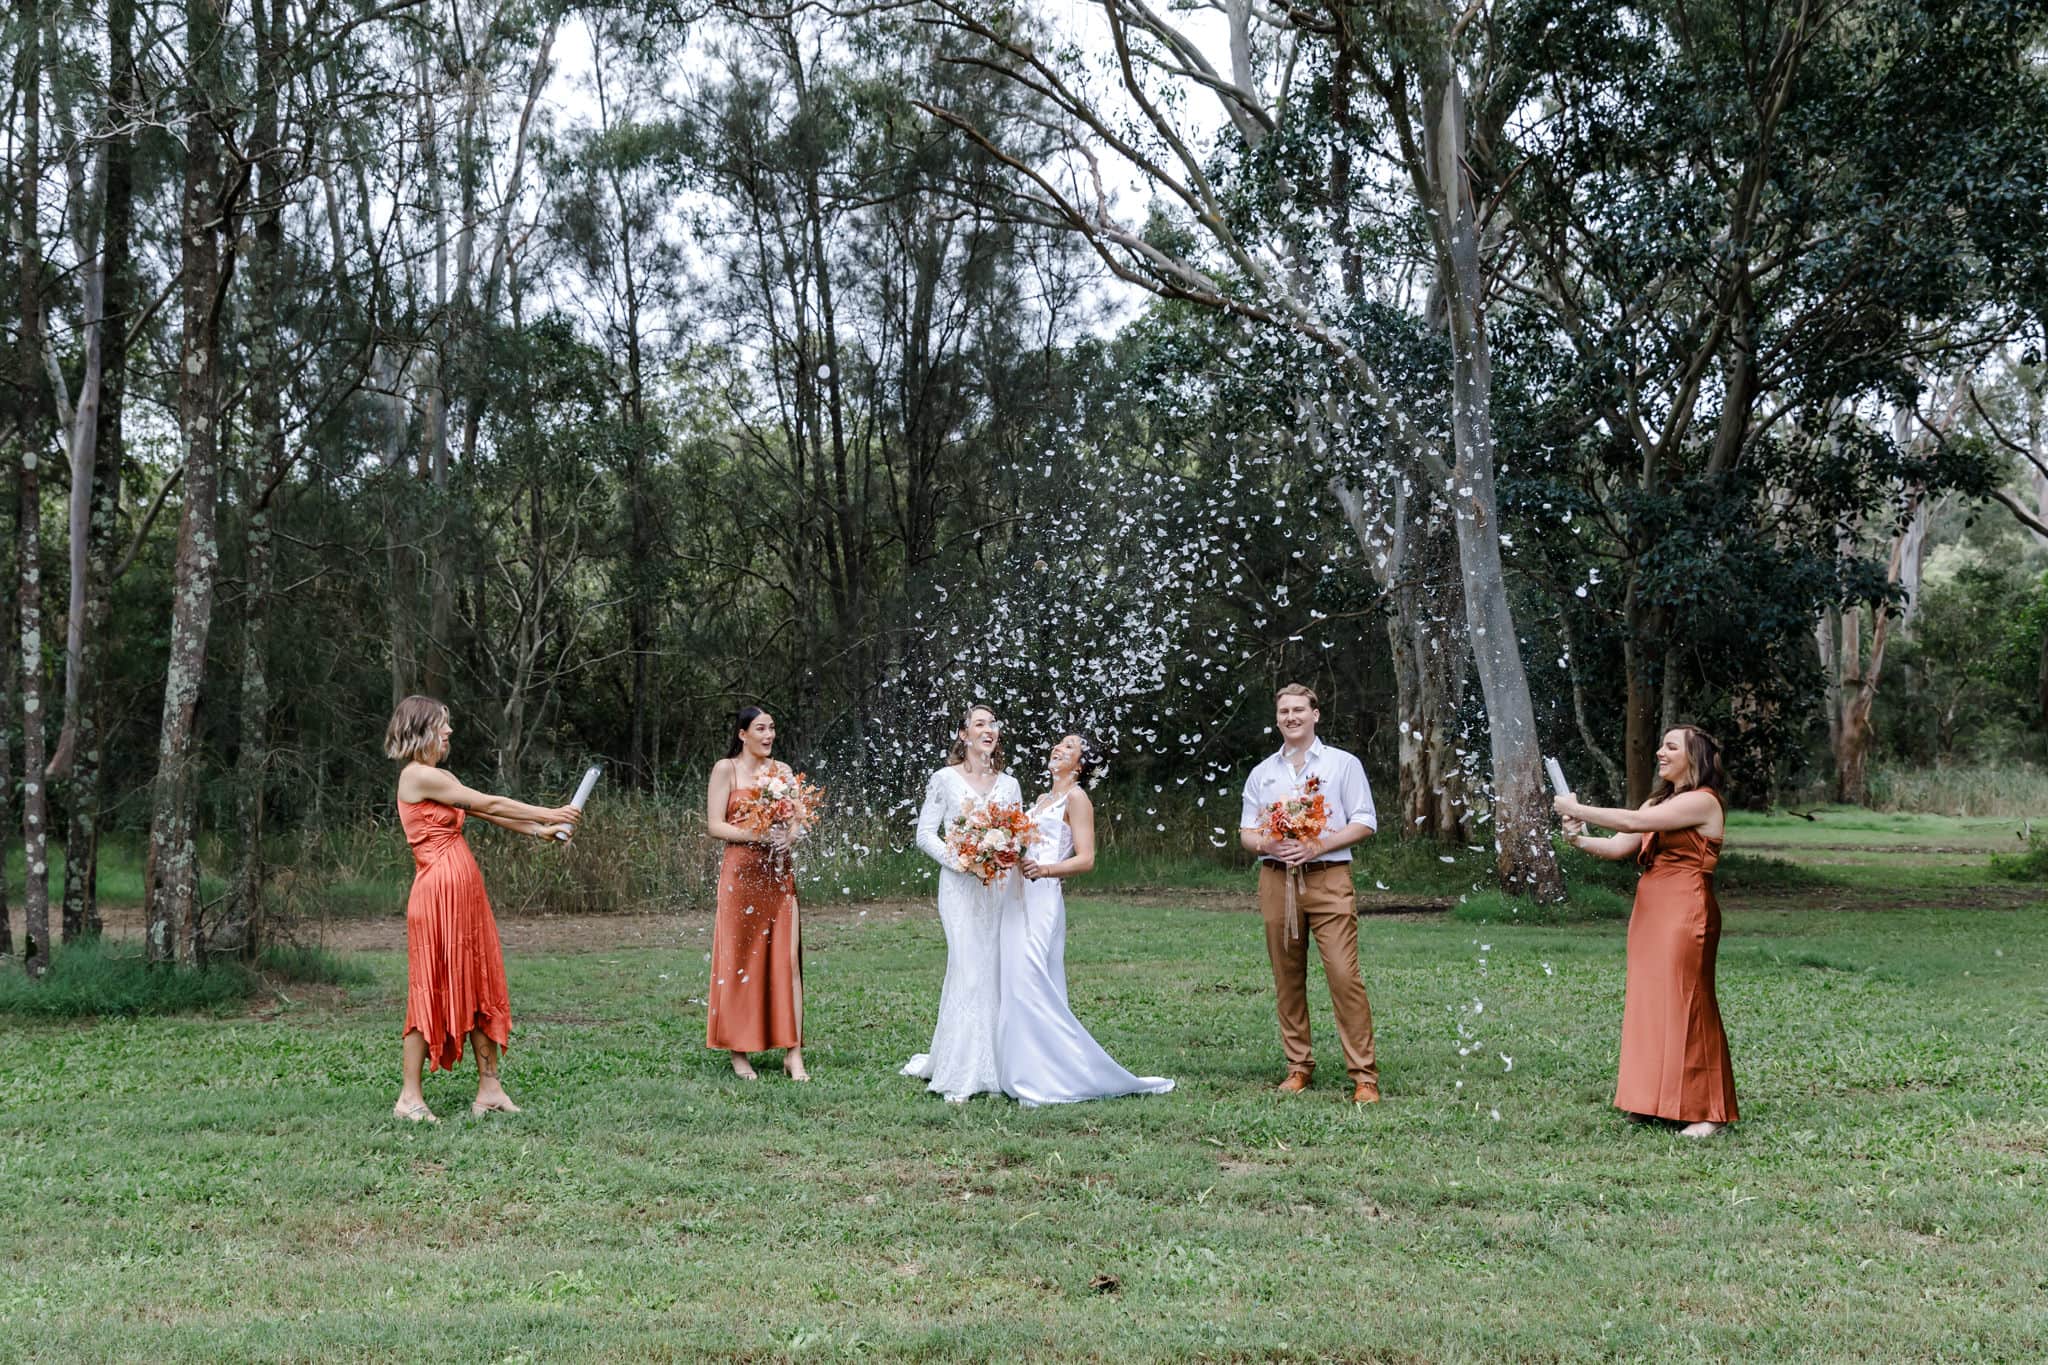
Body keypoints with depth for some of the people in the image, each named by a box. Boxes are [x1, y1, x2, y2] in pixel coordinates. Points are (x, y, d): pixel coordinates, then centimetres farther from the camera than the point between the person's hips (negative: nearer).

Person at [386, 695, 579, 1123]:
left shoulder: (441, 777, 18)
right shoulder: (418, 775, -11)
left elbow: (488, 812, 16)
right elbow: (489, 805, -9)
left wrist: (538, 831, 7)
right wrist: (548, 814, -2)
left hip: (465, 895, 9)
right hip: (439, 892, -9)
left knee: (480, 989, 8)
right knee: (431, 989, -4)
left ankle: (490, 1088, 12)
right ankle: (409, 1096, 3)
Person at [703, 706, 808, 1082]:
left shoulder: (782, 771, 13)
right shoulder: (726, 768, 1)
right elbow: (715, 824, -6)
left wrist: (788, 836, -10)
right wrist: (757, 835, -18)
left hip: (779, 874, 4)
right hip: (741, 872, -4)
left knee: (787, 959, -4)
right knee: (740, 962, 0)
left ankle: (793, 1054, -4)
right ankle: (738, 1052, 9)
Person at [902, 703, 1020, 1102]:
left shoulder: (1009, 785, 14)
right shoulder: (945, 780, 2)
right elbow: (925, 834, -1)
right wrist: (959, 861, -14)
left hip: (1001, 887, 4)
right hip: (961, 887, -4)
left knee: (998, 974, 1)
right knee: (969, 972, -10)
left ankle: (992, 1069, 9)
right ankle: (959, 1078, -5)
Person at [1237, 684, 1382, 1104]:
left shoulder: (1343, 764, 6)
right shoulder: (1261, 773, 16)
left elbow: (1365, 824, 1)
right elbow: (1246, 832, 16)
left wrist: (1318, 846, -12)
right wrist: (1267, 844, -8)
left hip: (1328, 878, -4)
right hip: (1276, 880, 4)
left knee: (1344, 974, -12)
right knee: (1287, 979, 5)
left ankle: (1364, 1075, -11)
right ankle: (1299, 1066, 15)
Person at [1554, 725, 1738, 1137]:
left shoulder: (1702, 802, -9)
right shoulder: (1657, 802, 19)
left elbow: (1632, 822, -17)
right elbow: (1618, 847, 11)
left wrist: (1577, 809, -12)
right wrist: (1580, 839, -7)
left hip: (1686, 913, -9)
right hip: (1649, 911, 9)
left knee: (1685, 1004, -7)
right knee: (1648, 1004, 8)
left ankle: (1706, 1111, -1)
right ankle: (1654, 1102, 15)